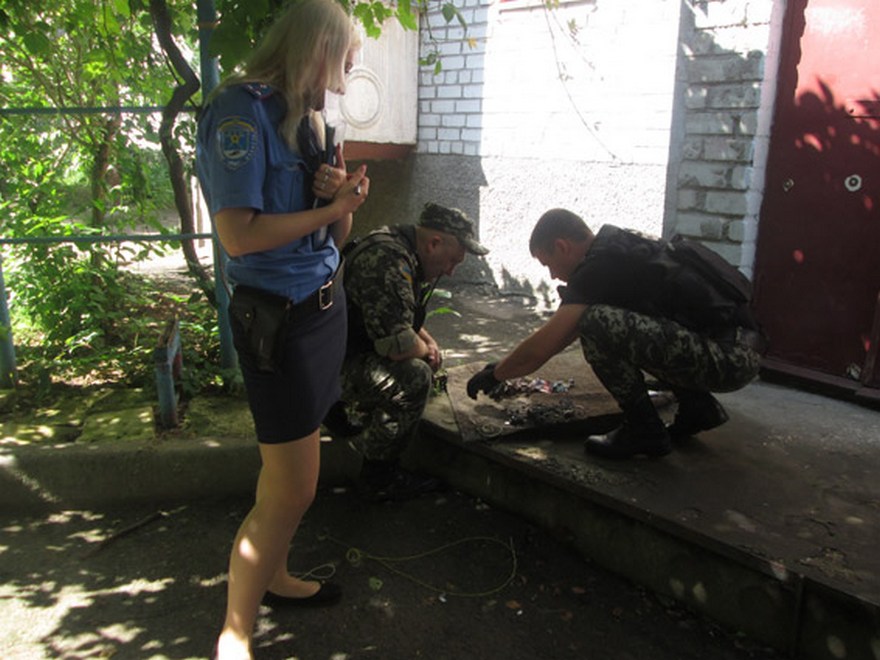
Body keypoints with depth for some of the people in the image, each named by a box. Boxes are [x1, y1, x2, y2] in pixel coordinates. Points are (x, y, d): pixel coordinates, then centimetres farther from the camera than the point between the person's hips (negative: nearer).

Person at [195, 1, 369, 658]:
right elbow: (239, 234, -22)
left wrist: (342, 196, -5)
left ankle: (273, 577, 38)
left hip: (324, 303, 9)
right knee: (292, 491, -3)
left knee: (288, 469, 19)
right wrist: (331, 207, -14)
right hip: (278, 316, -9)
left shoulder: (303, 117, 13)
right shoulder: (241, 111, -14)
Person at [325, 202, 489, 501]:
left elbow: (406, 318, 24)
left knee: (421, 362, 16)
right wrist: (424, 350, -8)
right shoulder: (387, 260, -26)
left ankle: (345, 416, 23)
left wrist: (428, 342, 5)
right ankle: (377, 478, -9)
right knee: (413, 377, -27)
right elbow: (398, 344, -30)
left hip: (355, 350, 11)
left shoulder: (407, 256, 9)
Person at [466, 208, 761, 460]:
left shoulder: (599, 268, -14)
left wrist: (495, 375, 6)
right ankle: (698, 406, 22)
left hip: (730, 360, -10)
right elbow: (564, 330, 25)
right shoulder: (620, 245, 14)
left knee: (598, 324, -21)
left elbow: (540, 349, -13)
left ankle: (643, 430, -3)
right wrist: (508, 367, 29)